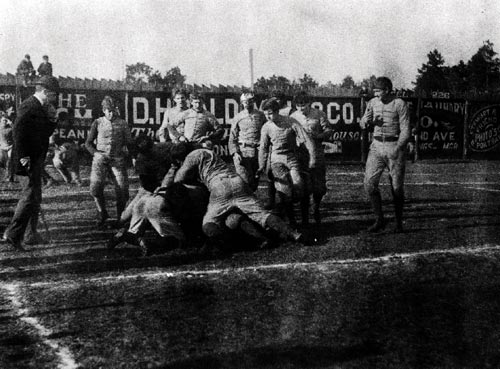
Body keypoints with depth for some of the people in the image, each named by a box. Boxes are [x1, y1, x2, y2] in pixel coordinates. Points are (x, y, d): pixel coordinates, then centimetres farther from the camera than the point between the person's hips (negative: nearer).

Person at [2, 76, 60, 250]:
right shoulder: (28, 107, -16)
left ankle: (31, 234, 25)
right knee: (30, 196, -11)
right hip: (30, 159, -11)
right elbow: (19, 131, -24)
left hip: (37, 158, 11)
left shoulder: (39, 108, 16)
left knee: (35, 198, 16)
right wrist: (23, 156, -26)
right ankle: (13, 233, -9)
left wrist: (55, 120, 6)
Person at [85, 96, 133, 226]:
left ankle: (120, 216, 13)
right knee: (95, 187, -16)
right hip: (100, 159, 0)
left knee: (122, 190, -8)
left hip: (118, 160, 0)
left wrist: (126, 150, -5)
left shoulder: (122, 124, 9)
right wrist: (96, 153, -5)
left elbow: (130, 144, 15)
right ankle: (102, 213, 7)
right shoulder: (97, 123, 8)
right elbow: (88, 143, 11)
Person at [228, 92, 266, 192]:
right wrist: (235, 153, -6)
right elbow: (232, 138, 8)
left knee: (256, 182, 5)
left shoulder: (261, 115, 11)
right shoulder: (237, 118, 7)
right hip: (242, 153, -2)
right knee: (246, 181, -10)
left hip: (258, 153, 2)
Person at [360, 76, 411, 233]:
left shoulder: (400, 104, -8)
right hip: (377, 146, 4)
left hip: (395, 146, -4)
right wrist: (366, 121, -8)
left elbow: (405, 130, -10)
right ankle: (380, 220, 3)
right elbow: (363, 124, 16)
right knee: (370, 183, -8)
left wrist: (397, 148, -23)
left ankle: (399, 222, 17)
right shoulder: (373, 103, 7)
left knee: (397, 187, 2)